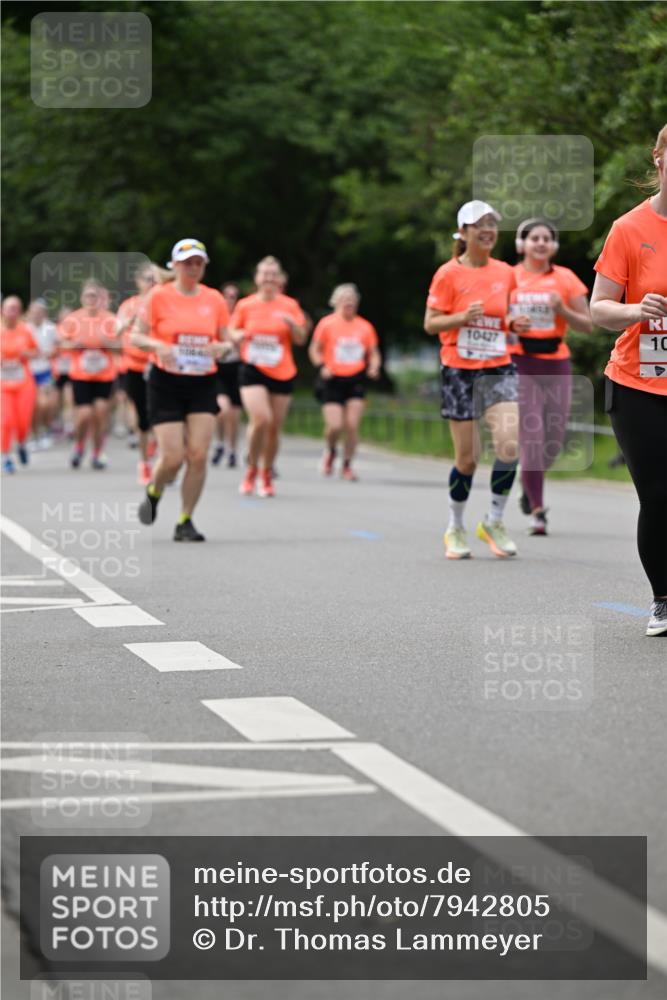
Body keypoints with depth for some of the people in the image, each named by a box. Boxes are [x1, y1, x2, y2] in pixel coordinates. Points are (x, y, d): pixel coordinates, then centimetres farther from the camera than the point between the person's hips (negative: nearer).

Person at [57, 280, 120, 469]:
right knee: (84, 414, -8)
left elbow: (122, 346, 0)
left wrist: (108, 343, -19)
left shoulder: (111, 320, -2)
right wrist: (74, 344, -15)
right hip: (80, 375, -1)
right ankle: (79, 447, 21)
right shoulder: (73, 319, -1)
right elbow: (61, 342, 5)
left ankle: (97, 453, 15)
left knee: (101, 413, -1)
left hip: (105, 375, 1)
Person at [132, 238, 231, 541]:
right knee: (172, 457, -9)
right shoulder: (159, 295, -3)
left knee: (198, 455, -9)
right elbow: (136, 336, -2)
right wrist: (158, 345, -22)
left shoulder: (214, 299, 6)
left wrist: (221, 347, -11)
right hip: (166, 383, -3)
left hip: (203, 384, 3)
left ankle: (185, 522, 4)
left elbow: (226, 342, 12)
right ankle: (153, 493, 26)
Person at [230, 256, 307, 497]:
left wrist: (291, 323, -18)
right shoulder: (245, 305, 2)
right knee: (260, 419, -21)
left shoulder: (290, 305, 2)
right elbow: (232, 331, 14)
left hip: (282, 374, 2)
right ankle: (251, 471, -2)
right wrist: (238, 335, -9)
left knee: (274, 427, 5)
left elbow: (301, 339, 2)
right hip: (253, 370, -2)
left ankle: (267, 475, 24)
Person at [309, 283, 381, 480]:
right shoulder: (327, 324, 0)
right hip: (332, 380, -2)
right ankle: (330, 452, 24)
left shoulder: (365, 327, 6)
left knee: (352, 425, -6)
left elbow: (373, 353, 14)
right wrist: (321, 366, -13)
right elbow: (314, 349, 4)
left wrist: (374, 366, -6)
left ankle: (347, 465, 10)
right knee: (334, 426, -10)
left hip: (355, 380, 2)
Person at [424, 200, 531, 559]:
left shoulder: (506, 273, 8)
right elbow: (430, 324, -4)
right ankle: (455, 529, 22)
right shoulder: (449, 274, -4)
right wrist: (464, 316, -20)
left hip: (498, 368, 3)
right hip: (459, 371, -3)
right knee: (467, 458, 0)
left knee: (510, 443, -17)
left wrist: (515, 324, -2)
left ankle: (493, 522, 2)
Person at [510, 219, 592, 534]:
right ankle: (537, 511, -6)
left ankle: (529, 485, 34)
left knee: (554, 439, 3)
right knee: (531, 435, -12)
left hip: (556, 364, 3)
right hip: (520, 363, -2)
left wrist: (562, 310, -12)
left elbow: (587, 325, 5)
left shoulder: (566, 278, 5)